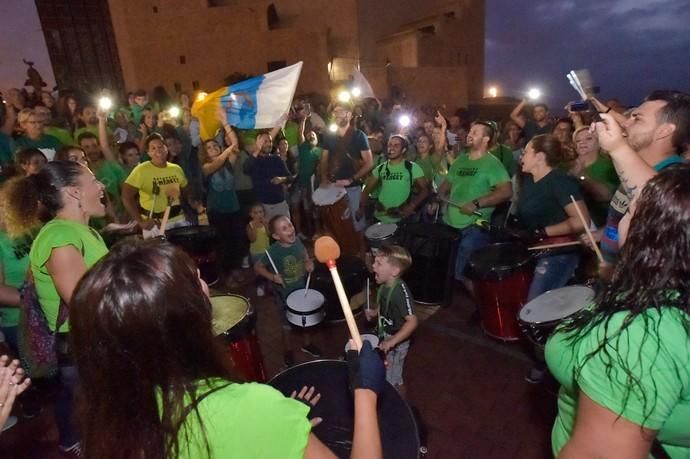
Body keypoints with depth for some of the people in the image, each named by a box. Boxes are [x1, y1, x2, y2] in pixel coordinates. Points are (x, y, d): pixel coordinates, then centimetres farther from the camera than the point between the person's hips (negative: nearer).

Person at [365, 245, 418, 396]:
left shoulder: (400, 291, -32)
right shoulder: (385, 284, -6)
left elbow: (412, 321, -33)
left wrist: (392, 341, -34)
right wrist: (375, 312, -2)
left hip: (396, 341, -8)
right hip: (384, 336, 8)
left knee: (393, 381, 10)